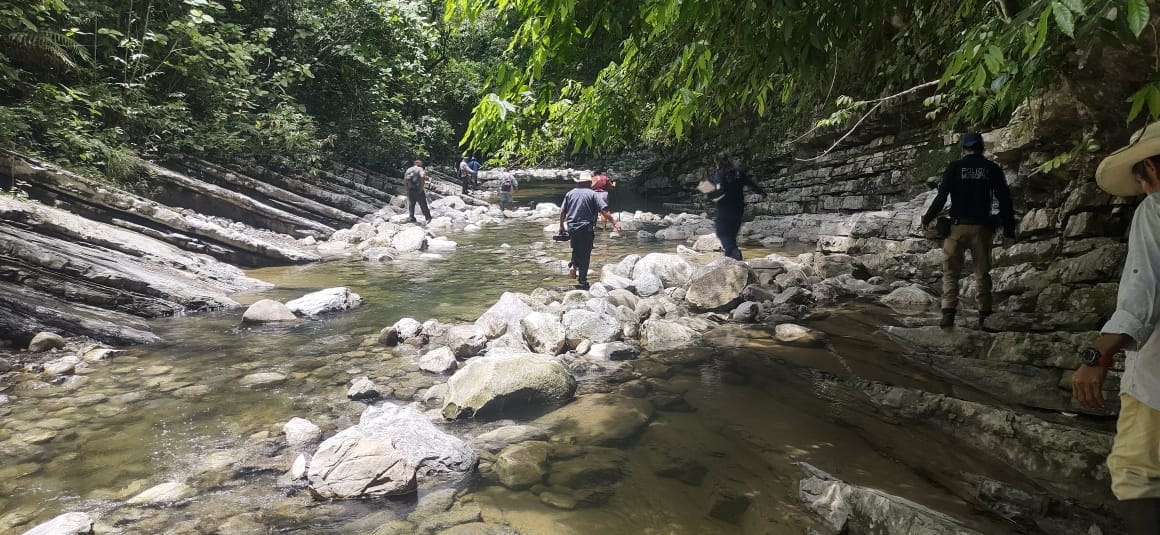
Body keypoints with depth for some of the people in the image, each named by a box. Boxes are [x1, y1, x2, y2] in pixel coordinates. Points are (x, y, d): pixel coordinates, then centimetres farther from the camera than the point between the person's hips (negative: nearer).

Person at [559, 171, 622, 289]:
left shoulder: (570, 193, 6)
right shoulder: (592, 194, -5)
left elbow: (562, 212, 8)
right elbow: (604, 211, -14)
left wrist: (562, 226, 19)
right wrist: (614, 223, -13)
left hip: (572, 228, 4)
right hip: (586, 229, -4)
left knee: (576, 249, 26)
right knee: (585, 254, 5)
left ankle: (573, 265, 2)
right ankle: (582, 280, 6)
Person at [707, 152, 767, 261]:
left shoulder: (720, 173, -11)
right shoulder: (739, 171, 6)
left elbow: (720, 190, -24)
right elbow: (751, 183, 11)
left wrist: (709, 195, -9)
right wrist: (762, 193, 22)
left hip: (725, 208, -6)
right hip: (739, 208, 6)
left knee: (722, 233, 1)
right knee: (732, 233, 17)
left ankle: (734, 252, -19)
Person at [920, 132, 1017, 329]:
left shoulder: (954, 167, 1)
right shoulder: (992, 169, 5)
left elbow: (941, 197, -5)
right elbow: (1005, 201, 4)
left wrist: (927, 219, 8)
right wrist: (1009, 230, 10)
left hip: (958, 226, -1)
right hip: (982, 228, 2)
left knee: (951, 272, 2)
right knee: (982, 273, 10)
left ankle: (948, 314, -11)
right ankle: (985, 316, 8)